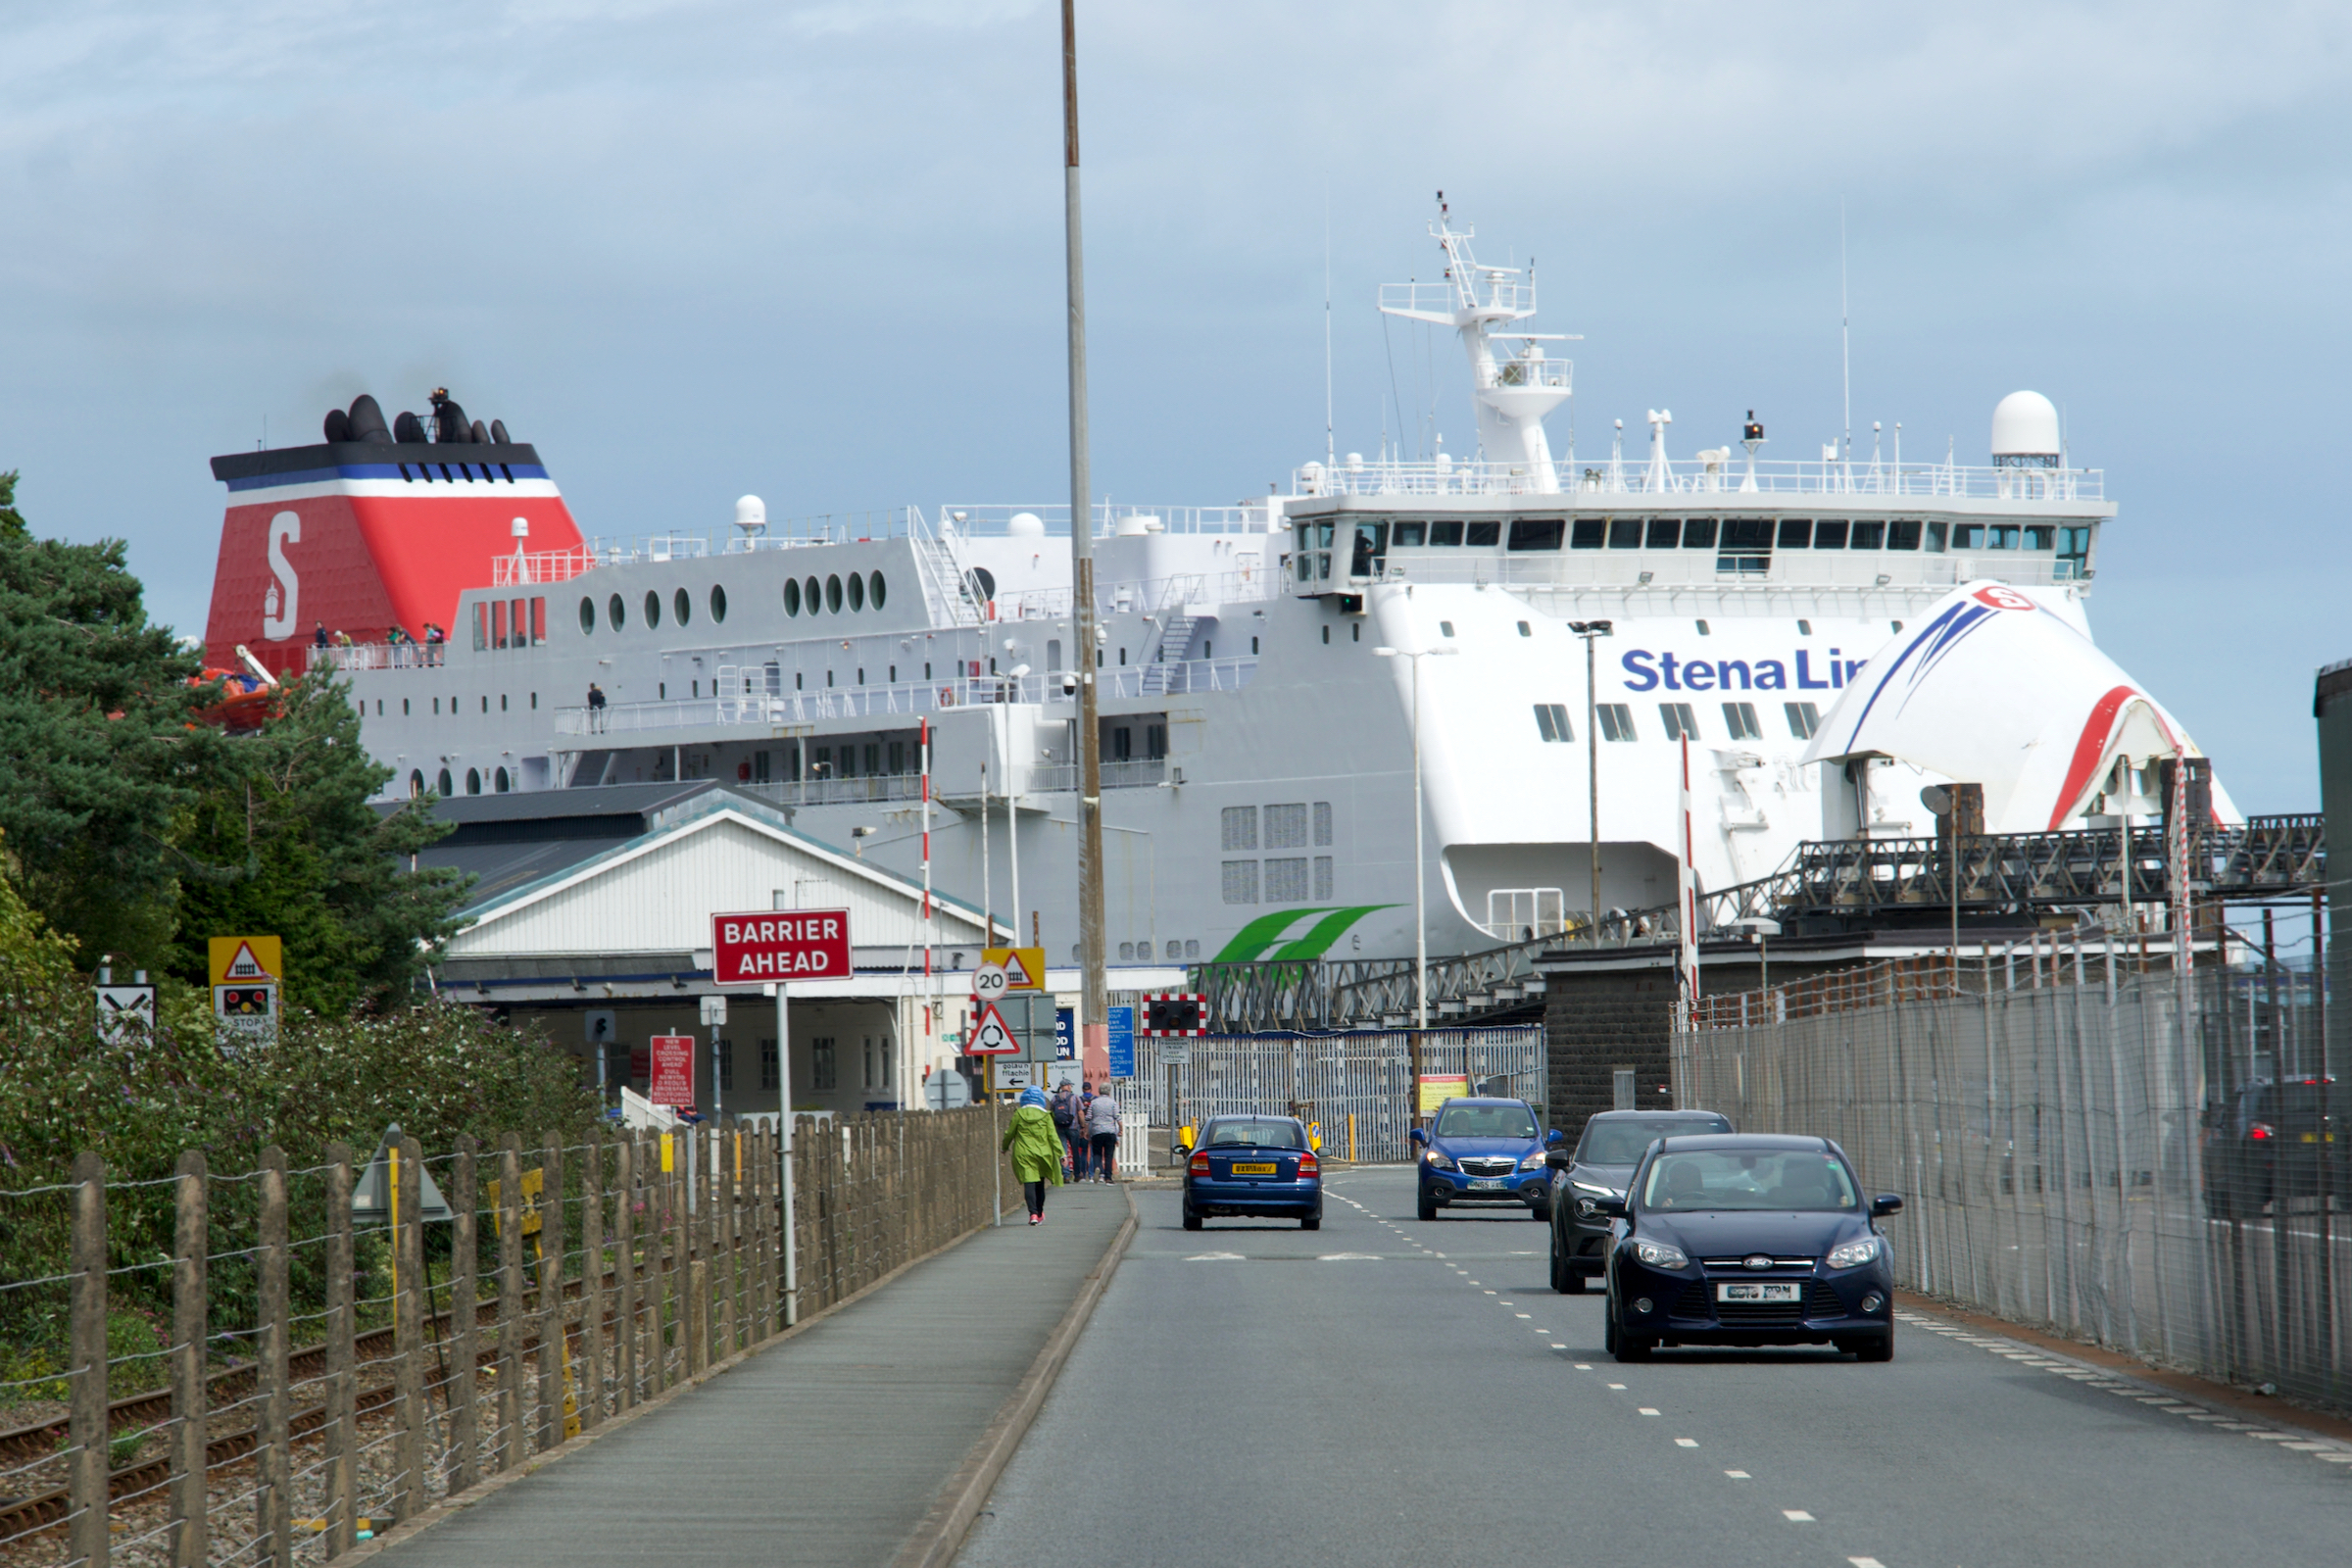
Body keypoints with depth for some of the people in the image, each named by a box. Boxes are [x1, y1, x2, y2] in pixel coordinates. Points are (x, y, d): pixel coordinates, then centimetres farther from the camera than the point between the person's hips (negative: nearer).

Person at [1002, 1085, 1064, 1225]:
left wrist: (1005, 1147, 23)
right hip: (1042, 1154, 1)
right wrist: (1061, 1154, -2)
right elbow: (1053, 1137, -5)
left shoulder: (1019, 1114, -3)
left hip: (1023, 1154, -1)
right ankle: (1040, 1213, 22)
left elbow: (1010, 1133, 5)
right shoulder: (1045, 1116, -3)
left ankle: (1033, 1213, -18)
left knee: (1029, 1183, -5)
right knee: (1039, 1184, 15)